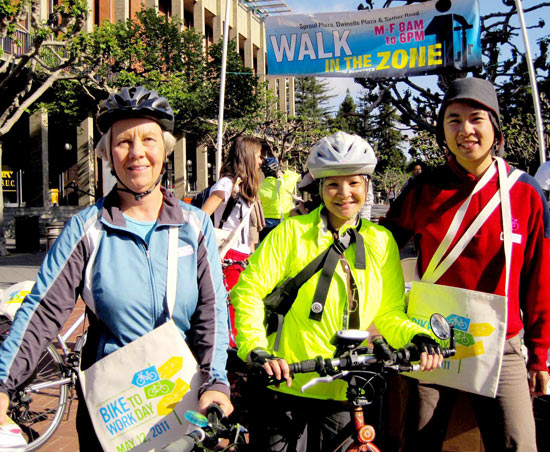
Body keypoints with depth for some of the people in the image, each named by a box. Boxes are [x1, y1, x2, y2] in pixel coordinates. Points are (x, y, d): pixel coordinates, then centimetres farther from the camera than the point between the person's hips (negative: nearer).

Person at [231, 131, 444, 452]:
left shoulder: (381, 241, 5)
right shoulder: (293, 232, -5)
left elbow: (388, 312, 7)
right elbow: (249, 289, -8)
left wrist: (417, 337, -12)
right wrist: (256, 349, -20)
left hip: (345, 392, 3)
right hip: (286, 384, -2)